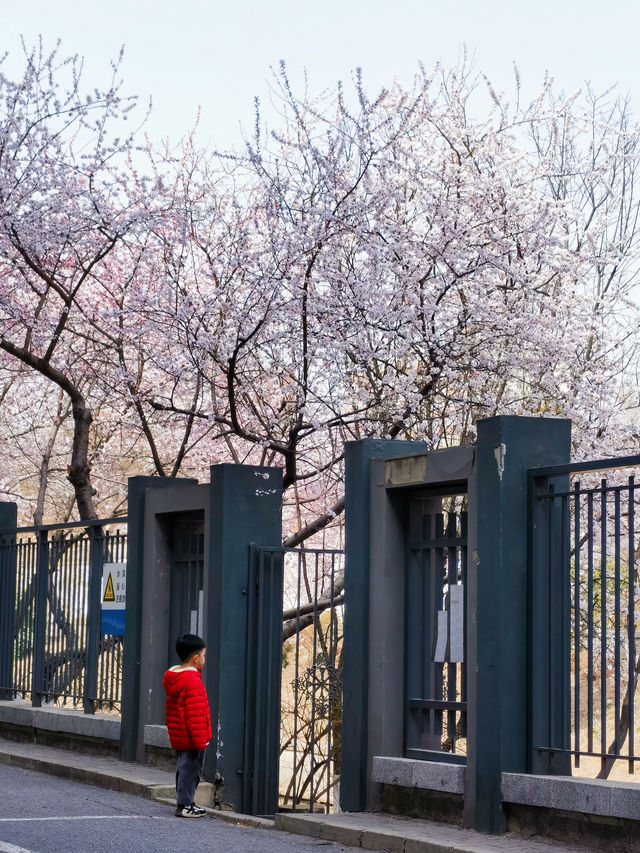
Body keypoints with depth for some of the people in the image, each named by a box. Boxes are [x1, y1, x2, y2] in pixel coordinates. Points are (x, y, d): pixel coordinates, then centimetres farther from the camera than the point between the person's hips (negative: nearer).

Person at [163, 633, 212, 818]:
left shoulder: (172, 680, 13)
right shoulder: (193, 681, -18)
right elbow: (195, 715, -21)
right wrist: (200, 740, -19)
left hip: (178, 738, 10)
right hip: (191, 738, -10)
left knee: (183, 768, 16)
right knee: (190, 769, -4)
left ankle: (184, 802, 24)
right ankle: (184, 805, -3)